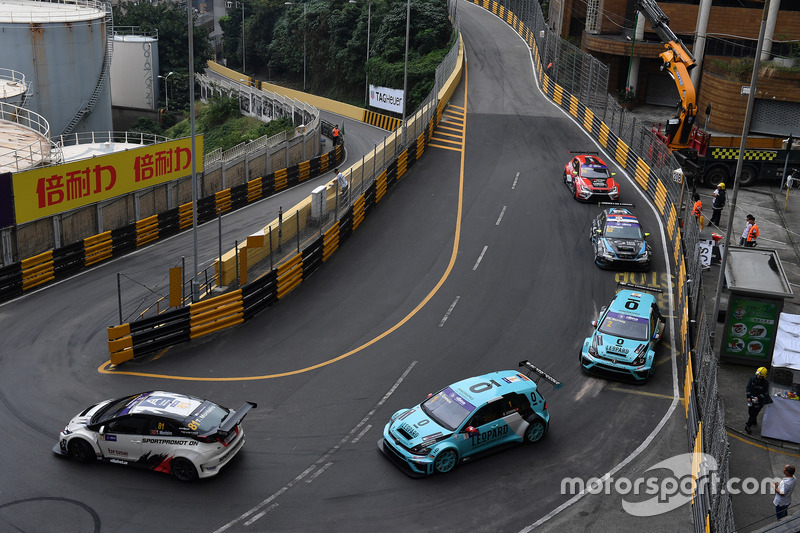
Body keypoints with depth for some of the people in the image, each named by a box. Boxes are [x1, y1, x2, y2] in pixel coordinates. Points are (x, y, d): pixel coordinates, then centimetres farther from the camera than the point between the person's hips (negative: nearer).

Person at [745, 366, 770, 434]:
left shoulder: (765, 383, -16)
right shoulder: (752, 379, -7)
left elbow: (765, 393, -12)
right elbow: (748, 388, -2)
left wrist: (758, 397, -26)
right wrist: (748, 397, -11)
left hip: (759, 400, -4)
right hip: (751, 399, 4)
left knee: (754, 413, -4)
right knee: (750, 412, 17)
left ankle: (747, 427, 1)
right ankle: (754, 422, 45)